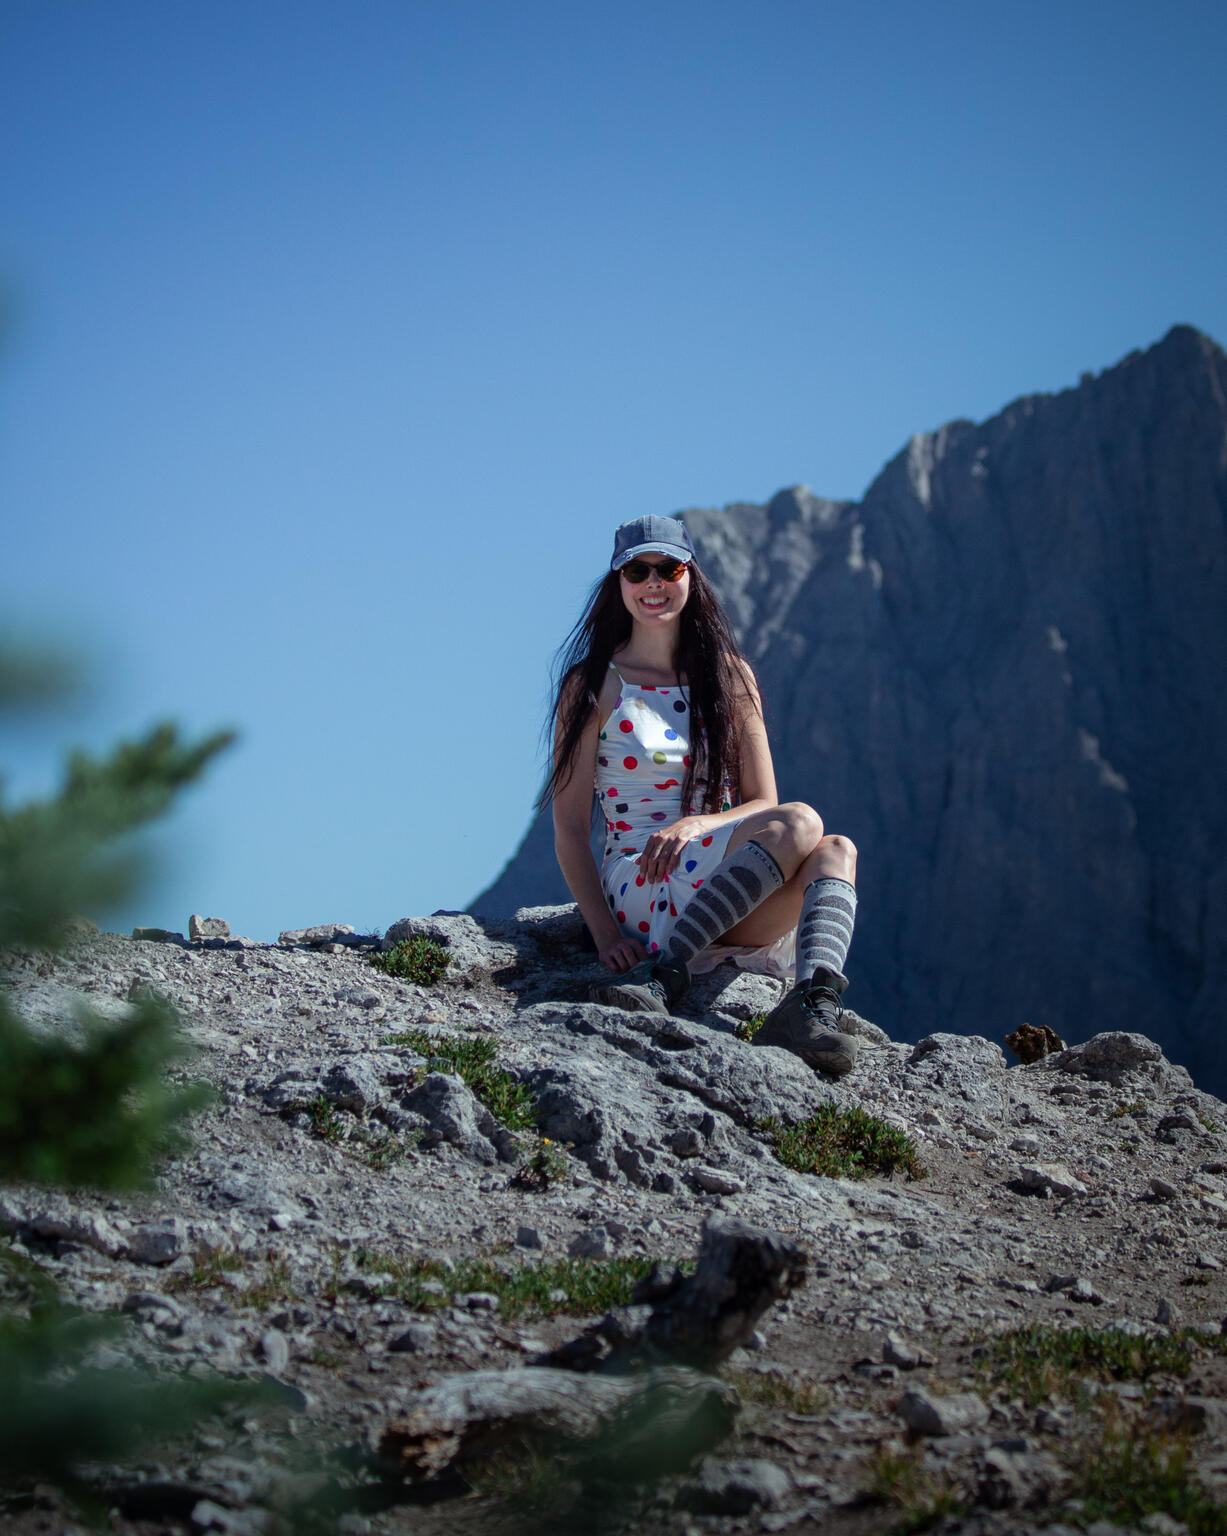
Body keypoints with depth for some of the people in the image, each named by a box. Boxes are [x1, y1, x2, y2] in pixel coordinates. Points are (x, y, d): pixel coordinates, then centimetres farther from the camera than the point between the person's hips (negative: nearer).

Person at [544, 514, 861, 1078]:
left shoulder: (730, 677, 15)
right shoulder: (594, 686, 4)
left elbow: (762, 804, 8)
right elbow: (569, 827, -2)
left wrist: (695, 824, -15)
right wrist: (605, 935, -18)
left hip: (740, 915, 4)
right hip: (639, 889, -4)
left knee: (835, 852, -27)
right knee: (802, 822, -29)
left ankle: (812, 1006, -49)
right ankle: (664, 979, -41)